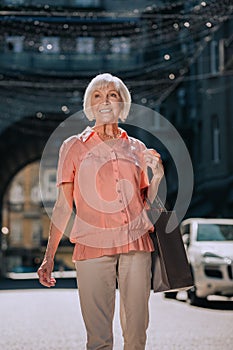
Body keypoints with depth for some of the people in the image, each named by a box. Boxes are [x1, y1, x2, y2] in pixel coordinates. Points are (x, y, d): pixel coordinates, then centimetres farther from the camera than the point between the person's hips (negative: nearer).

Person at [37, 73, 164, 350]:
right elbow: (63, 205, 8)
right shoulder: (74, 147, 9)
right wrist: (49, 257, 3)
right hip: (92, 247, -2)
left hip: (136, 245, 2)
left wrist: (157, 175, 0)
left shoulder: (136, 148, 16)